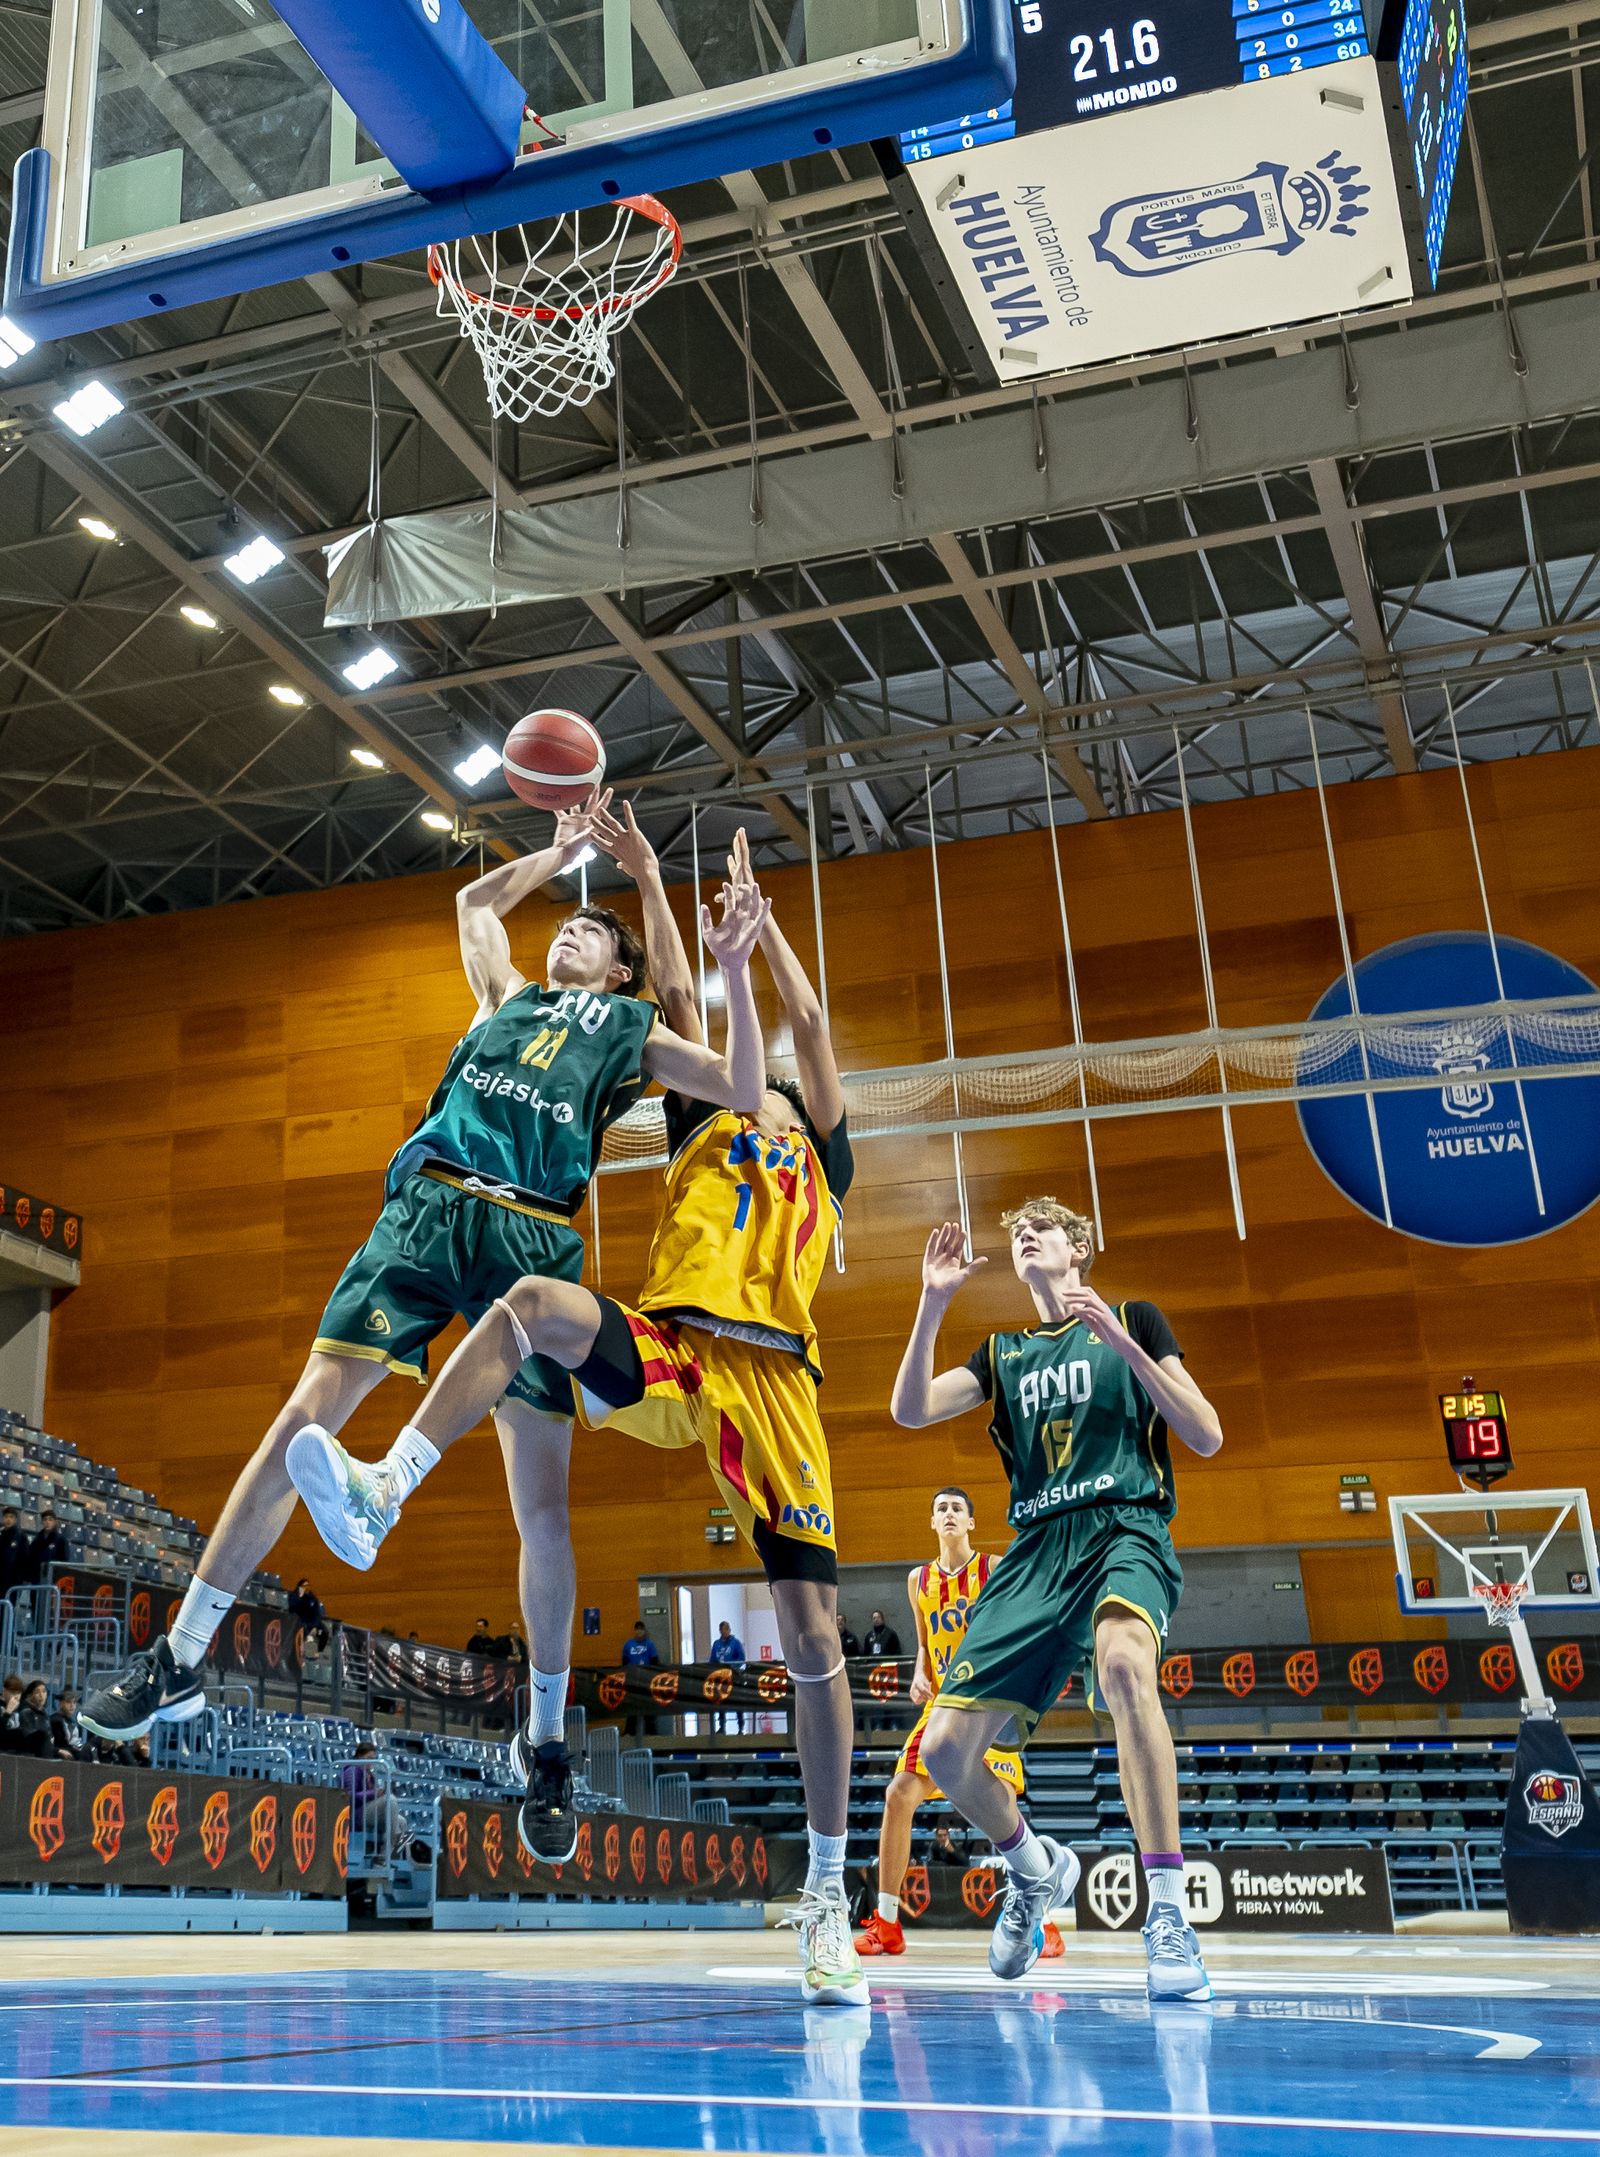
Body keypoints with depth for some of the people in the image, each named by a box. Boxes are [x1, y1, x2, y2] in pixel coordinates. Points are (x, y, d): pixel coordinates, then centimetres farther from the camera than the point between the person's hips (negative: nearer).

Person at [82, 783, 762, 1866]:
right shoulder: (508, 996, 29)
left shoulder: (635, 1030, 21)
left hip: (534, 1238, -2)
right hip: (427, 1207, 2)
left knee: (543, 1506, -5)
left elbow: (750, 1092, 10)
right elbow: (476, 901, 43)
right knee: (302, 1422, -8)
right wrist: (558, 848, 43)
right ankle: (181, 1661, 0)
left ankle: (547, 1743, 8)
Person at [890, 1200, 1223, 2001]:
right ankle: (1034, 1872, 25)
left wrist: (1123, 1343, -9)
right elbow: (910, 1409, 6)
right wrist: (934, 1300, -2)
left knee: (1123, 1661, -39)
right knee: (947, 1748, -7)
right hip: (1037, 1547, 4)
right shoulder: (1004, 1352, 21)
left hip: (1125, 1529, -4)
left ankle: (1169, 1917, -36)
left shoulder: (1133, 1320, 12)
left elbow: (1207, 1436, 2)